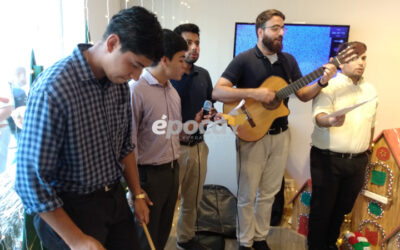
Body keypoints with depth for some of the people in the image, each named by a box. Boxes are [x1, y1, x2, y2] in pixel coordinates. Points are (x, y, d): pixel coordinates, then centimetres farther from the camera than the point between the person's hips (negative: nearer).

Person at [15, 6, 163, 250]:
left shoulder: (120, 84, -4)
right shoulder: (53, 89, -25)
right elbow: (31, 179, -21)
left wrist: (138, 194, 8)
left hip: (115, 198, 6)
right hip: (71, 208, -6)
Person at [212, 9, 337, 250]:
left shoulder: (289, 60, 7)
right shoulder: (244, 60, -10)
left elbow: (303, 95, 8)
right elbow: (217, 92, -18)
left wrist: (322, 82, -10)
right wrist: (254, 93, -26)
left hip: (280, 135, 5)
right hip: (252, 136, -5)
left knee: (268, 193, 17)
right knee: (248, 196, 7)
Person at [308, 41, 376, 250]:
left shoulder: (370, 89, 11)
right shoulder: (329, 86, -9)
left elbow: (371, 124, 20)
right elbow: (319, 116, -25)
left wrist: (366, 151, 21)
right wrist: (330, 121, -46)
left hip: (357, 162, 6)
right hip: (328, 159, -5)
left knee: (343, 208, 17)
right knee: (322, 208, 6)